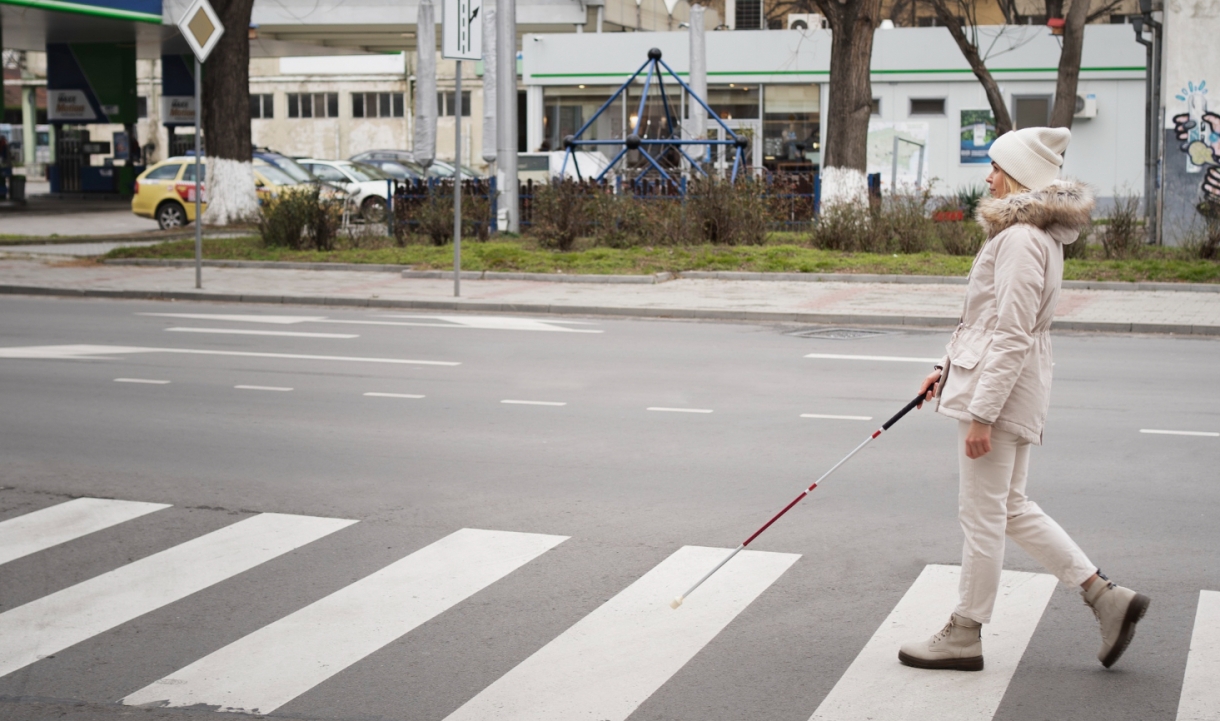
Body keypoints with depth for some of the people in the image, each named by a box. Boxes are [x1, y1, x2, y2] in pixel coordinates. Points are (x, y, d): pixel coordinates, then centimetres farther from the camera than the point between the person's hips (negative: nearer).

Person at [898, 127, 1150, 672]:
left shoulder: (1022, 239, -19)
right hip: (1013, 386, 10)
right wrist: (948, 367, 25)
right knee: (1011, 509, 18)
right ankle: (1107, 597, 19)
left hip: (1001, 384, -10)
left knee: (982, 516, 2)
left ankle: (965, 634, 14)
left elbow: (1012, 337, -23)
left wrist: (981, 413, -22)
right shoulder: (1039, 233, 14)